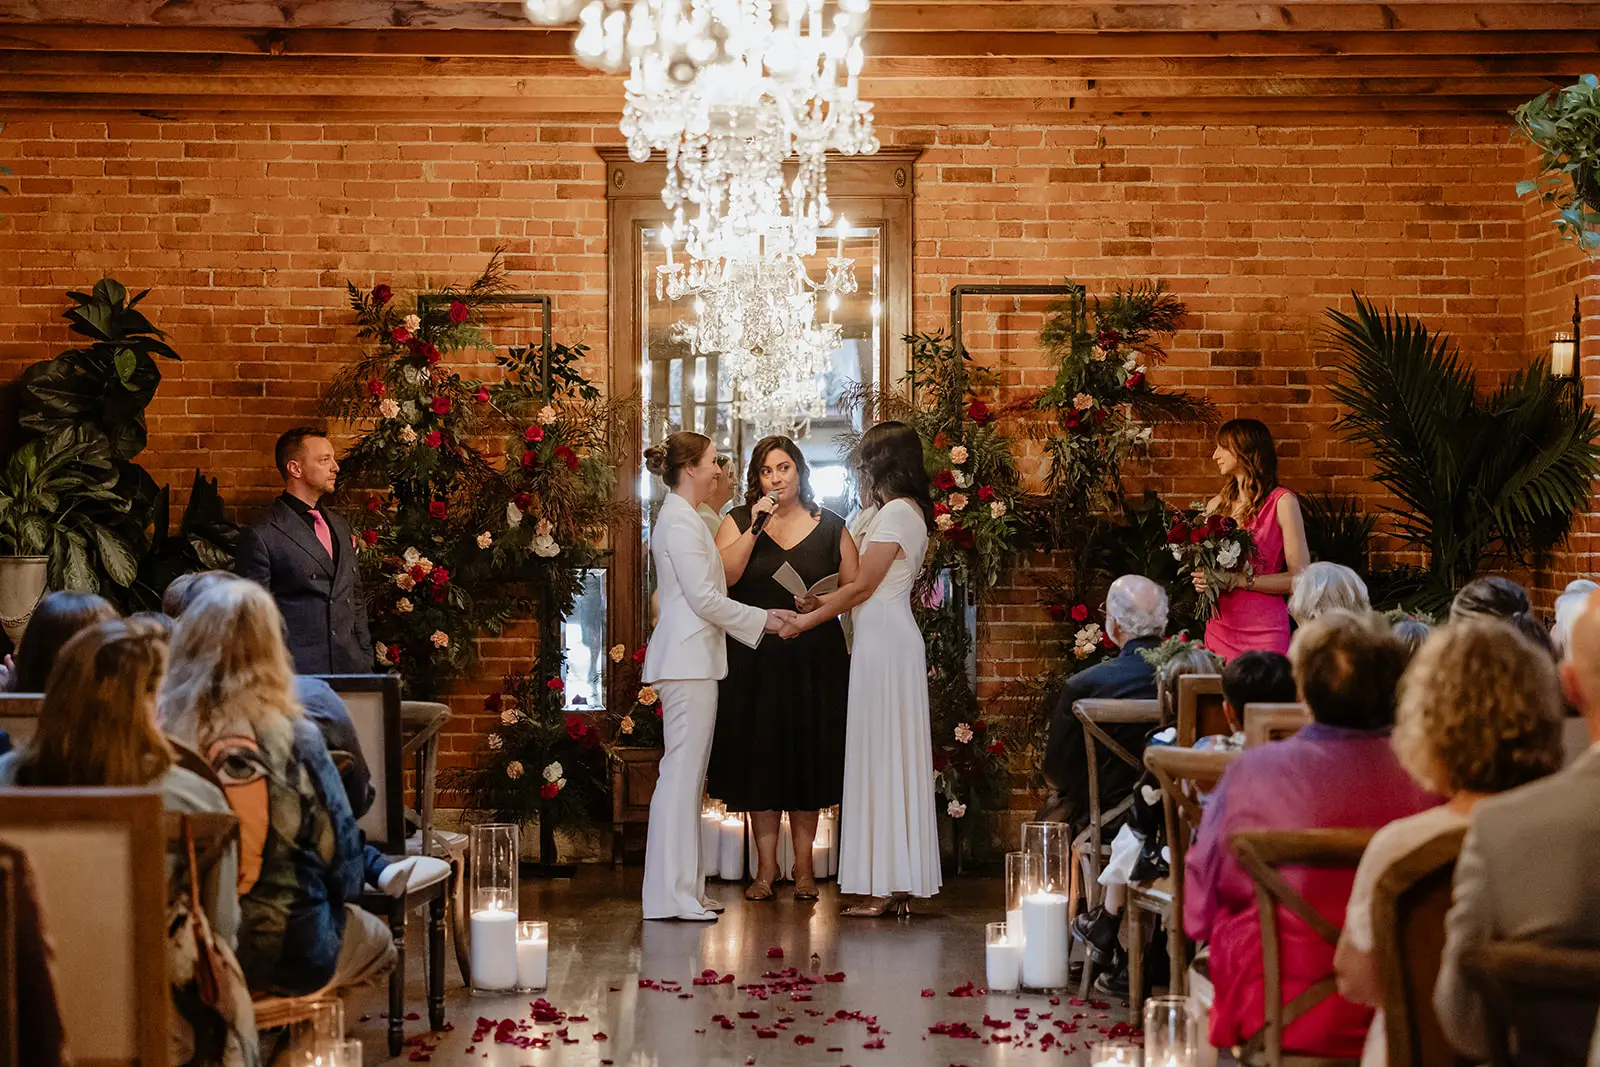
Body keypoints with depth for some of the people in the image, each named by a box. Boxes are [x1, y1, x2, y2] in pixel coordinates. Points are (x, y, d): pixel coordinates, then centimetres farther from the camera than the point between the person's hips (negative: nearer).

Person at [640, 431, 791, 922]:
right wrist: (761, 619, -7)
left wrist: (758, 618, 16)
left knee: (687, 773, 10)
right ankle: (672, 894, -6)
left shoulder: (682, 518, 19)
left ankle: (684, 886, 14)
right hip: (687, 660, -11)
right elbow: (704, 599, -17)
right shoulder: (680, 521, -13)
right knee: (681, 771, -9)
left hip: (692, 660, 11)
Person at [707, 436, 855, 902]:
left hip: (814, 659, 0)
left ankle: (804, 866, 13)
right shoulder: (738, 522, 5)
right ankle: (766, 867, 10)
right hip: (753, 660, 0)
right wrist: (755, 527, -15)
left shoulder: (830, 527, 7)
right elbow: (721, 578, -11)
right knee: (759, 756, 1)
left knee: (808, 757, 3)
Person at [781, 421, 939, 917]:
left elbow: (862, 586, -14)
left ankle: (886, 886, -5)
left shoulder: (896, 512, -12)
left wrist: (804, 621, -7)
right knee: (892, 757, 9)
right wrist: (815, 605, 18)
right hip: (890, 637, 10)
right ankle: (899, 884, 10)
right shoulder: (908, 510, 18)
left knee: (882, 754, -7)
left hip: (884, 638, -10)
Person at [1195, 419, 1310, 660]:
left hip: (1263, 630, -5)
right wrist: (1202, 580, 3)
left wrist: (1239, 581, -15)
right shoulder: (1217, 504, 11)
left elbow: (1300, 577, -10)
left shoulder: (1281, 502, -5)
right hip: (1219, 627, 5)